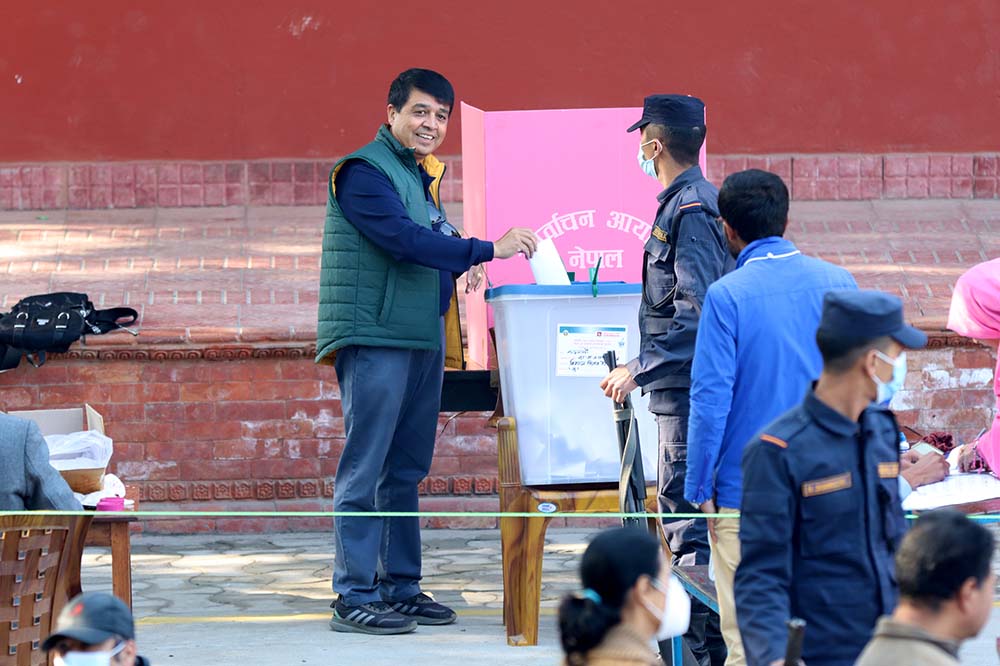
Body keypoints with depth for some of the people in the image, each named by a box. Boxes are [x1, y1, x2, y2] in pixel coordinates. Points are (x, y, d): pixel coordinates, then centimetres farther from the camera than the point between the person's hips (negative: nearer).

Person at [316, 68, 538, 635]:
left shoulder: (425, 174, 18)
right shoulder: (364, 172, -10)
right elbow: (404, 239, -21)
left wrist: (461, 264, 3)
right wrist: (486, 249, -23)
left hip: (424, 337, 9)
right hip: (375, 338, -9)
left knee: (406, 471, 11)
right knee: (365, 470, -8)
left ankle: (402, 587, 17)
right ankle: (355, 598, -7)